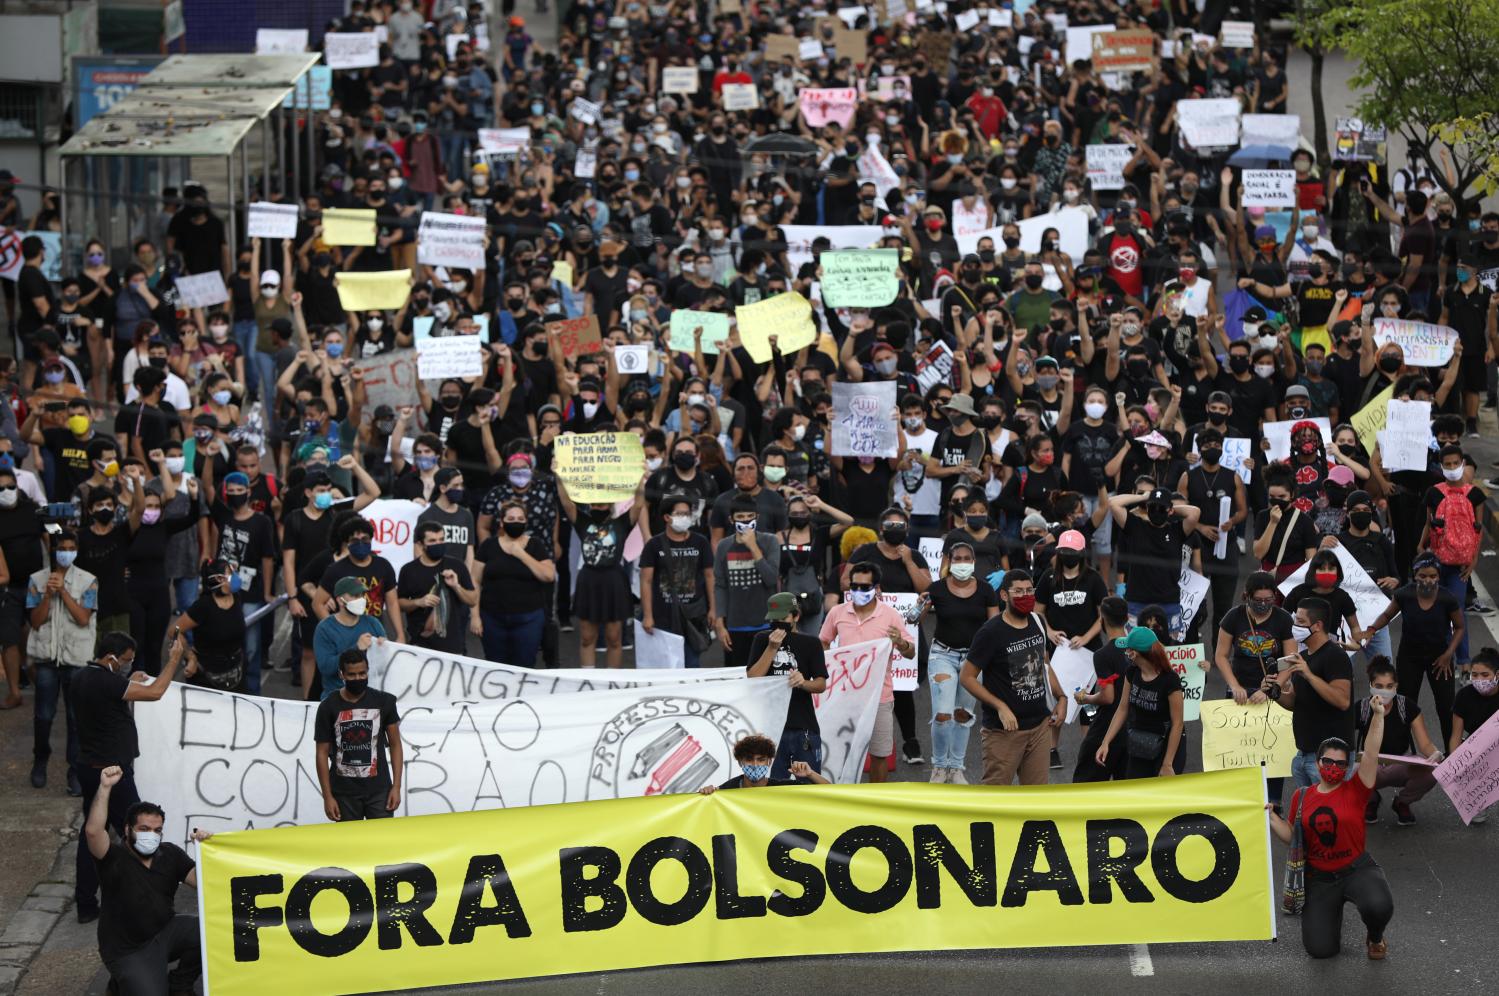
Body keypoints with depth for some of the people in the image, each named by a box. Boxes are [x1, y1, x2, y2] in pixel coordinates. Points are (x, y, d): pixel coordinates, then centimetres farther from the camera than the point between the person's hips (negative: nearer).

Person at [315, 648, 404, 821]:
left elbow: (395, 745, 5)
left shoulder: (383, 702, 0)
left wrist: (396, 787, -2)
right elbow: (322, 753, 0)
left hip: (379, 790, 0)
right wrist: (327, 796, -4)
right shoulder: (328, 707, -3)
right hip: (344, 793, 0)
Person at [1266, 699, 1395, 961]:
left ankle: (1375, 937, 4)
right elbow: (1292, 836, 11)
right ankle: (1331, 912, 29)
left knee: (1379, 907, -36)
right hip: (1319, 878, 2)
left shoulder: (1355, 791, -6)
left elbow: (1371, 754, -17)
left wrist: (1378, 716, -26)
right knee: (1320, 949, -8)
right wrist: (1270, 817, -4)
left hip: (1357, 870, -2)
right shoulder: (1302, 797, 4)